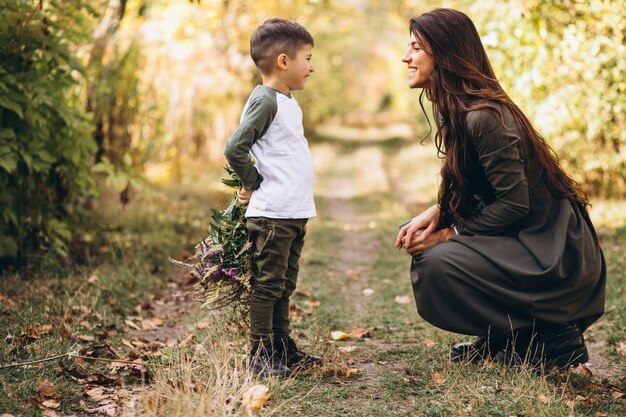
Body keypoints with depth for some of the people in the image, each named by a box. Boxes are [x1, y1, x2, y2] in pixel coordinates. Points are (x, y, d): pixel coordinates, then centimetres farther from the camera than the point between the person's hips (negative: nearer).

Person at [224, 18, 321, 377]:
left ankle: (283, 348, 25)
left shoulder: (289, 103, 16)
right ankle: (261, 354, 4)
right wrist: (255, 184, -7)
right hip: (272, 213, -9)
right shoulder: (265, 100, -13)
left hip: (295, 213, 9)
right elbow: (235, 149, -19)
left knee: (284, 285, 15)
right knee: (268, 284, -3)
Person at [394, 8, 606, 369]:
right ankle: (500, 340, 15)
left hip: (553, 255, -10)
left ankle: (552, 340, -6)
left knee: (437, 265, -25)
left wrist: (449, 234, -15)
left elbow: (514, 204, -23)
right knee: (416, 239, 7)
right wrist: (437, 213, -3)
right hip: (524, 241, 10)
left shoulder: (484, 117, -23)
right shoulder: (458, 111, 8)